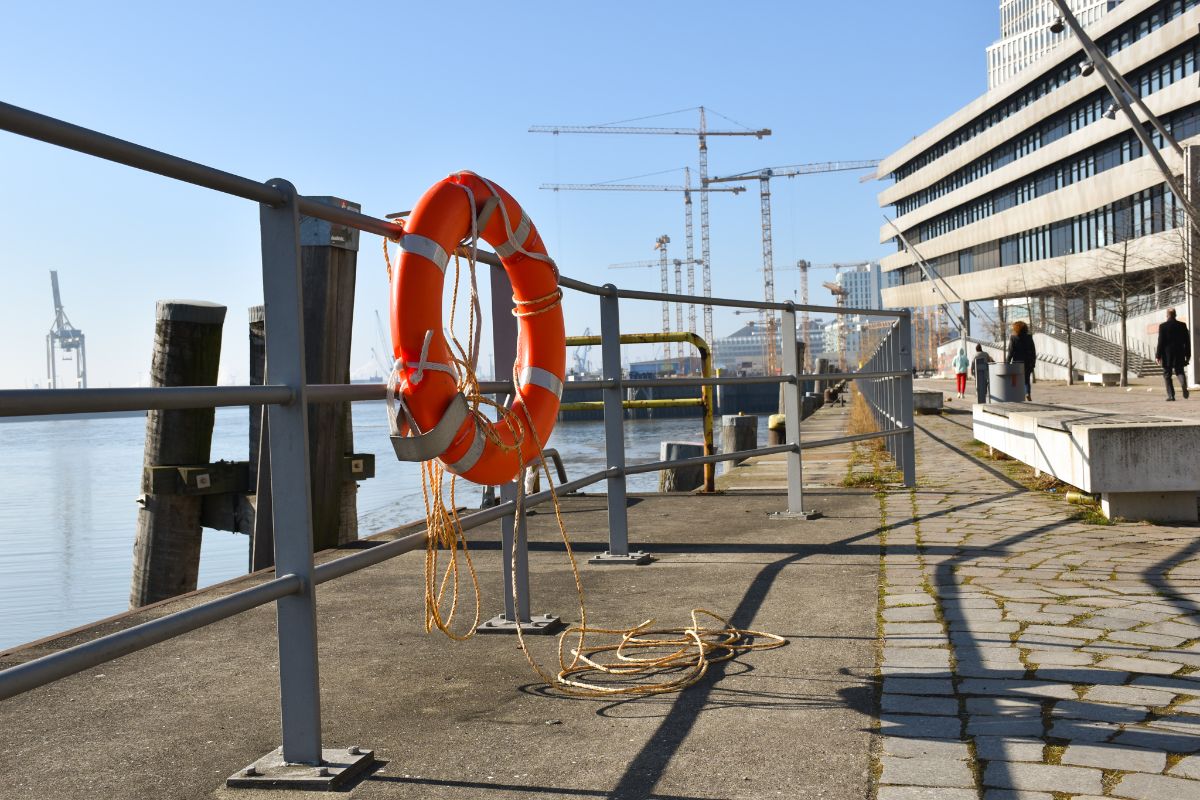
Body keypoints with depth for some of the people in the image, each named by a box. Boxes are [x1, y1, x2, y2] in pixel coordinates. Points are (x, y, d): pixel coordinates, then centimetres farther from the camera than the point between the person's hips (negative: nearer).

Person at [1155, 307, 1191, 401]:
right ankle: (1184, 384, -18)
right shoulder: (1182, 325, 3)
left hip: (1167, 354, -3)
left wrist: (1158, 355, -3)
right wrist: (1188, 354, 13)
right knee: (1179, 371, 14)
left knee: (1167, 375, 5)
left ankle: (1171, 395, 0)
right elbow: (1187, 341, 6)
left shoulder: (1163, 326, -8)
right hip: (1180, 354, 3)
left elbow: (1161, 342, -9)